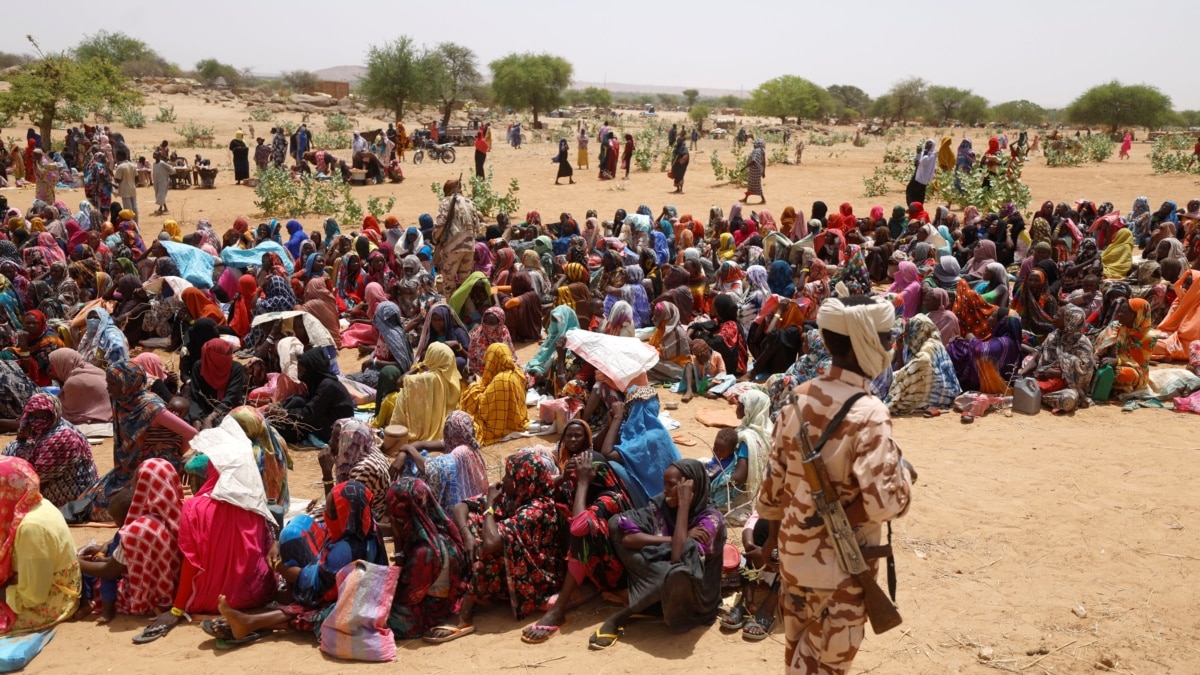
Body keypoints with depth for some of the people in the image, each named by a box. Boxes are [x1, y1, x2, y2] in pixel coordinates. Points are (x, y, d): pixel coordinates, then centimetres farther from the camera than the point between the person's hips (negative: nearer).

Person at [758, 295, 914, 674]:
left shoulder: (799, 398, -2)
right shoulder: (867, 414, -23)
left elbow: (775, 479, 6)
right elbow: (885, 501, -30)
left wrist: (771, 538, 18)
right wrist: (905, 473, -9)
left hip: (794, 554, 7)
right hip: (839, 569, -6)